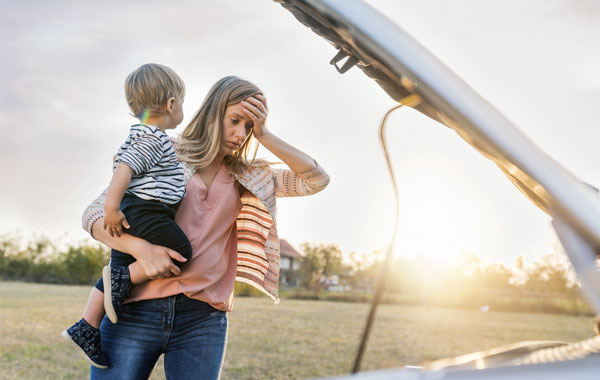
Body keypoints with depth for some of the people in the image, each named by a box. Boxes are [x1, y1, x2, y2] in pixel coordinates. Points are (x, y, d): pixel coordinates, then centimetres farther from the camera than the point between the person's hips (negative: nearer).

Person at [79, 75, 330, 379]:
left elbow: (316, 180, 6)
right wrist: (140, 248, -19)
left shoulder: (248, 179, 14)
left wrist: (263, 135, -1)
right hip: (136, 311, -2)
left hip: (203, 320, 2)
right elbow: (94, 215, 1)